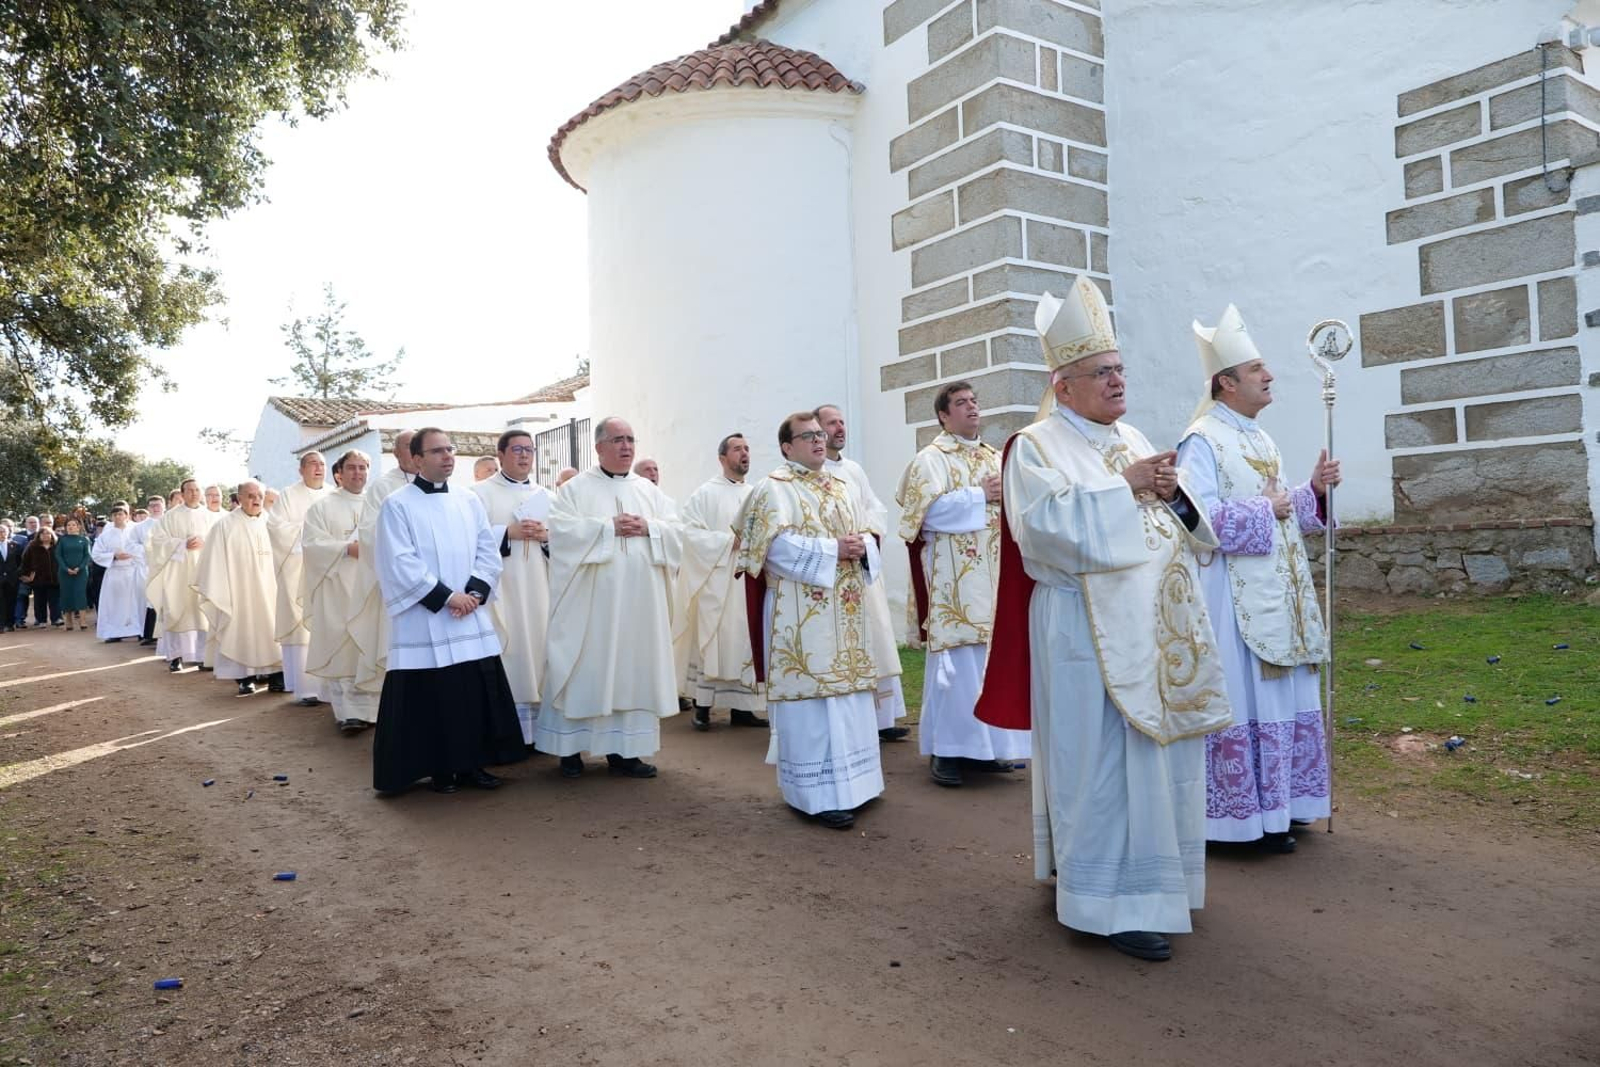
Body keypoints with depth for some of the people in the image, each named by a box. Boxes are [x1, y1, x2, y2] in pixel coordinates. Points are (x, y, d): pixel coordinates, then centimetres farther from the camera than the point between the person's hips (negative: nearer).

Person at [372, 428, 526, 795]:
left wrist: (475, 592, -9)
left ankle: (471, 764, 18)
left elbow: (488, 551, 8)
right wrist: (446, 596, -15)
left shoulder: (470, 502, 11)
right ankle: (440, 769, 14)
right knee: (432, 696, 0)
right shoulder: (397, 505, -3)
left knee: (478, 692, 5)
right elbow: (400, 563, -11)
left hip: (471, 617, 5)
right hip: (424, 621, -4)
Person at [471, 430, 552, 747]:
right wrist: (508, 532, -17)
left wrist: (546, 535, -7)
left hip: (537, 590, 5)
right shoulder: (481, 492, 2)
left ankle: (535, 727, 13)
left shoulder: (543, 496, 16)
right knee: (505, 652, -7)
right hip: (500, 589, -5)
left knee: (535, 647, 5)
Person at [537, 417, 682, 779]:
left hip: (638, 601, 4)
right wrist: (609, 527, -15)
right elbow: (561, 530, -11)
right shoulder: (576, 488, 3)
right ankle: (570, 747, 13)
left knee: (632, 669, 5)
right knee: (585, 670, 1)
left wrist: (648, 528, -11)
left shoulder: (649, 490, 13)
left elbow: (676, 532, 8)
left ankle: (623, 749, 12)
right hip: (590, 602, -3)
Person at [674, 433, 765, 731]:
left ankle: (740, 707, 14)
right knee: (712, 642, -3)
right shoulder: (705, 494, 0)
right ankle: (702, 707, 5)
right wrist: (730, 541, -15)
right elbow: (690, 533, -9)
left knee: (744, 643, 6)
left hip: (749, 582, 5)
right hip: (715, 582, -4)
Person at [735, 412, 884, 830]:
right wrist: (832, 550, -19)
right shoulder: (773, 489, -4)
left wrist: (862, 548, -7)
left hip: (845, 613, 7)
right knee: (811, 696, -6)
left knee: (847, 694, 10)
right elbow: (778, 545, -16)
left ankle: (848, 781, 22)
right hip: (802, 615, -7)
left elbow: (866, 536, 16)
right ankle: (820, 794, 0)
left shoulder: (843, 488, 18)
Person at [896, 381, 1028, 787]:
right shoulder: (931, 459, -2)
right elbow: (932, 509, -16)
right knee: (957, 661, -7)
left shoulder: (996, 458, 18)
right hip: (953, 579, -6)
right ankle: (944, 749, 2)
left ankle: (984, 744, 18)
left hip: (995, 576, 7)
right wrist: (979, 496, -12)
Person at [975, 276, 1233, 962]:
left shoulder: (1132, 441, 17)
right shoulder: (1038, 447, -5)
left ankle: (1152, 877, 28)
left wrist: (1173, 492, -5)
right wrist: (1125, 487, -17)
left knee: (1159, 752, 13)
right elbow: (1048, 522, -21)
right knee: (1104, 760, -4)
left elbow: (1189, 526, 17)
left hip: (1157, 629, 8)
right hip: (1090, 634, -7)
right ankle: (1114, 901, 5)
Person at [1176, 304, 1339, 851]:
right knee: (1244, 698, -3)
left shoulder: (1260, 439, 15)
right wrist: (1263, 511, -15)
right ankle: (1247, 813, 7)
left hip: (1275, 592, 9)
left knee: (1281, 695, 13)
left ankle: (1278, 803, 25)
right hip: (1233, 595, -9)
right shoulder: (1202, 441, -13)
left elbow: (1284, 514, 20)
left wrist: (1314, 489, 3)